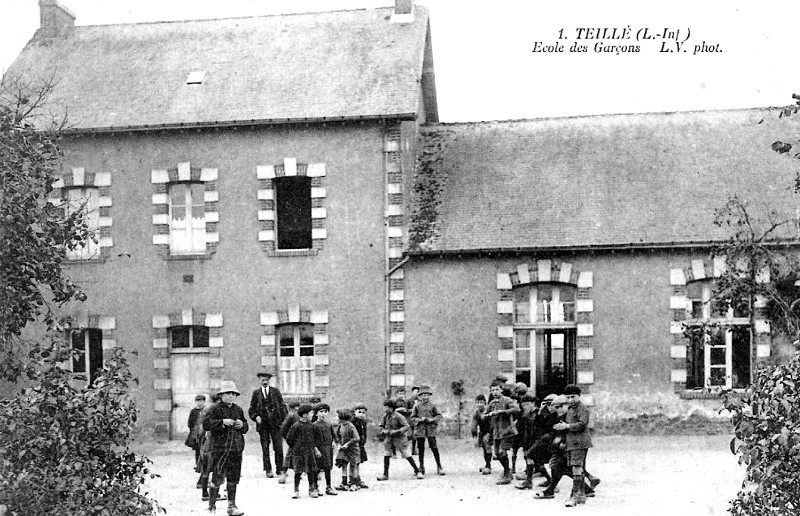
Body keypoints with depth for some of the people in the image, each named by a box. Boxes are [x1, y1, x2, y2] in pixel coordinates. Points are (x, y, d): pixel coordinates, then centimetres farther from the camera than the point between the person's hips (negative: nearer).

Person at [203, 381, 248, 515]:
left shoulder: (238, 410, 13)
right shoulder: (216, 409, -4)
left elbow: (245, 427, 24)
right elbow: (206, 423, -15)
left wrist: (242, 425, 1)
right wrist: (222, 422, -22)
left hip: (236, 449, 5)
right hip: (220, 448, -5)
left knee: (233, 478, 7)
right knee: (218, 478, -4)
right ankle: (211, 504, 13)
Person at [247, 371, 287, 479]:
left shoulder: (275, 391, 8)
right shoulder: (256, 392, 8)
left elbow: (282, 406, 8)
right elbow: (252, 409, 10)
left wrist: (282, 420, -2)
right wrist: (256, 417, -8)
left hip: (275, 422, 0)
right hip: (262, 423, 0)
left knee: (278, 447, -4)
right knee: (265, 448, 0)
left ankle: (280, 469, 3)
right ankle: (268, 470, 5)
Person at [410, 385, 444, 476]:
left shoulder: (432, 406, 4)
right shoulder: (417, 406, 3)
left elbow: (439, 415, 6)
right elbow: (412, 418, 4)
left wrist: (432, 419, -11)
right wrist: (420, 420, -13)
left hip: (431, 429, 0)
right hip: (420, 429, 0)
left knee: (434, 448, -5)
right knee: (421, 449, 6)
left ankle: (439, 467, 3)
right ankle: (421, 468, 17)